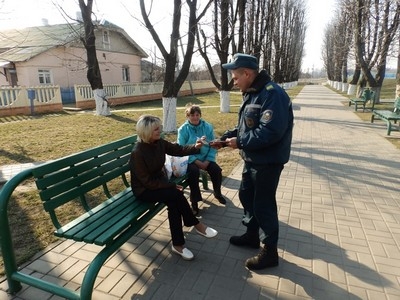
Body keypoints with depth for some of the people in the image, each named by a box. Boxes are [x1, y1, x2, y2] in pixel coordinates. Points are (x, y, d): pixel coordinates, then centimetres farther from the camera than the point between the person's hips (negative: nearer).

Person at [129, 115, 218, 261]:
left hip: (158, 181, 6)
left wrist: (195, 147, -22)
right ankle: (196, 225, -8)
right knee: (176, 194, -26)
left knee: (174, 203, -22)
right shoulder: (137, 153, -25)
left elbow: (178, 149, -3)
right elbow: (147, 181, -24)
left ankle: (178, 244, -9)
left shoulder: (159, 142, -5)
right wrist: (171, 186, -24)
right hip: (144, 190, -6)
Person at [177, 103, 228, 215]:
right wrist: (197, 162, -18)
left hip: (206, 158, 3)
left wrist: (207, 162, -14)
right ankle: (194, 201, -14)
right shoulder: (183, 129, -8)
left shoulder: (208, 127, -1)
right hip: (190, 159, -3)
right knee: (194, 172, -31)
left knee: (216, 170, -18)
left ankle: (217, 193, 14)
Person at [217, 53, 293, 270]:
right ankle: (252, 235, 42)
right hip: (252, 159, 10)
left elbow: (270, 132, -31)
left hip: (268, 162, -10)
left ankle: (270, 252, 21)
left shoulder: (272, 94, -23)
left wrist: (239, 142, -23)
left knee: (264, 205, 1)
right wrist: (225, 138, 4)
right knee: (246, 196, 20)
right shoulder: (251, 93, 10)